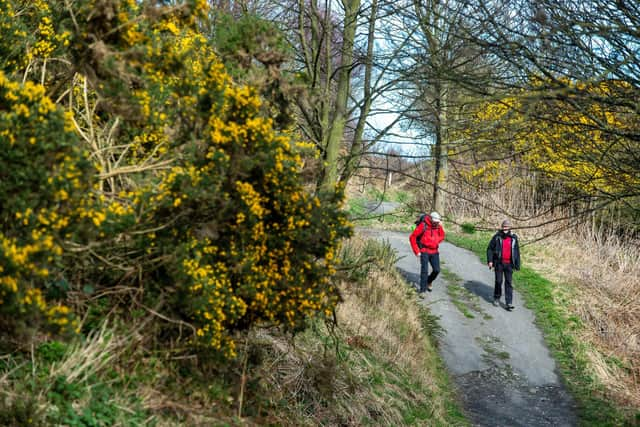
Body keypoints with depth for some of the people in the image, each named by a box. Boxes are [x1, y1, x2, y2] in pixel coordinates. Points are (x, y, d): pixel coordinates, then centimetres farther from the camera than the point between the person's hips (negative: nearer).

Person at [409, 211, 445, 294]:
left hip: (434, 252, 5)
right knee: (424, 270, -14)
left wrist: (436, 242, 2)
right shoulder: (423, 226, -16)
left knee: (436, 270, -1)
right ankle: (422, 290, -9)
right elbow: (412, 237, -11)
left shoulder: (438, 226, -2)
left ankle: (429, 281, 29)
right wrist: (417, 252, -11)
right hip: (424, 251, -4)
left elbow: (442, 236, 19)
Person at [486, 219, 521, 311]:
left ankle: (509, 303, -1)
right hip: (499, 263, -1)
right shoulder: (497, 236, -3)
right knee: (498, 281, 7)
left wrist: (517, 264, 8)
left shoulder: (514, 238, 3)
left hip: (509, 264, 1)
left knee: (509, 283, -1)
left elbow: (517, 251, 9)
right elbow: (490, 248, 1)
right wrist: (490, 260, -7)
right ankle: (496, 298, 28)